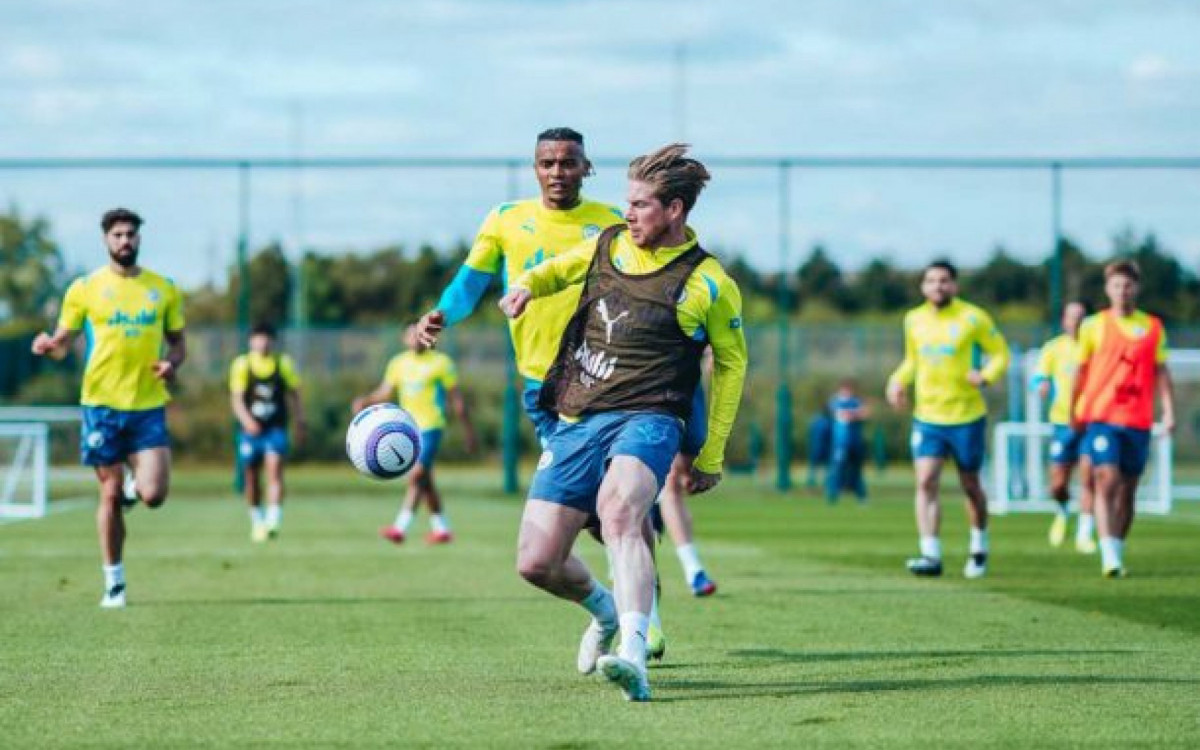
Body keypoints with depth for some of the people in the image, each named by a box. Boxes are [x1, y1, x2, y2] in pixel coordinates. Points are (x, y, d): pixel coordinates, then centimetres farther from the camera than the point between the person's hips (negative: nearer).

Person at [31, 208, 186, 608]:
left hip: (149, 405, 1)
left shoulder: (164, 289, 7)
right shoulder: (85, 288, 2)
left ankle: (134, 484, 25)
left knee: (153, 495, -12)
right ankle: (114, 583, 14)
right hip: (102, 403, -1)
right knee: (110, 495, 1)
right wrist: (49, 346, -19)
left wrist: (171, 363, -7)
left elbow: (178, 344, 15)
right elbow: (63, 342, 5)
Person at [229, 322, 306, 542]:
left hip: (276, 428, -1)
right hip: (250, 430, 1)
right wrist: (246, 420, -24)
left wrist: (300, 423, 8)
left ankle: (273, 521, -26)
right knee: (251, 477, 7)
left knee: (274, 469, -18)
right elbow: (236, 399, -8)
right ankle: (257, 521, 27)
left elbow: (294, 394, 12)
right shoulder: (242, 364, -3)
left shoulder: (283, 363, 3)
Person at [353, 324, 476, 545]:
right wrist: (365, 401, -12)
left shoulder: (441, 362, -2)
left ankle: (400, 527, -21)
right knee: (424, 480, 10)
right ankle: (441, 528, 21)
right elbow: (384, 392, 9)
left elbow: (456, 399, 1)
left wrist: (468, 430, 2)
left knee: (417, 476, -16)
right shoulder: (398, 363, 11)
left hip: (430, 427, -6)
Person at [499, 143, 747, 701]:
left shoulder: (708, 284, -2)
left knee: (618, 509, -39)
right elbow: (562, 268, 34)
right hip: (576, 422, 6)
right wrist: (527, 285, 9)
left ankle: (633, 656, -52)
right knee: (536, 563, -2)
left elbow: (730, 362, 11)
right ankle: (604, 610, 34)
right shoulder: (608, 245, 11)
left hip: (646, 419, -6)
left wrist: (711, 457, 11)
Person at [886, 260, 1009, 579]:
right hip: (927, 417, 3)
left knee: (970, 486, 10)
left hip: (967, 416, -3)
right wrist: (899, 380, 2)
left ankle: (979, 548, 32)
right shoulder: (914, 320, 6)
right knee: (926, 483, -13)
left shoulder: (973, 318, -7)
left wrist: (986, 375, -22)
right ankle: (931, 555, -16)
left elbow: (1000, 353, -2)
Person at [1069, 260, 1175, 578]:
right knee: (1106, 480, -15)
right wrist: (1073, 411, 11)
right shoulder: (1094, 325, 4)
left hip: (1138, 420, 2)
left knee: (1128, 490, 6)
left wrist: (1169, 411, -1)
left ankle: (1118, 553, 18)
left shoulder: (1153, 327, 8)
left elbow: (1161, 372, 9)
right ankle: (1109, 557, -20)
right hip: (1101, 417, -2)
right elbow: (1081, 370, 10)